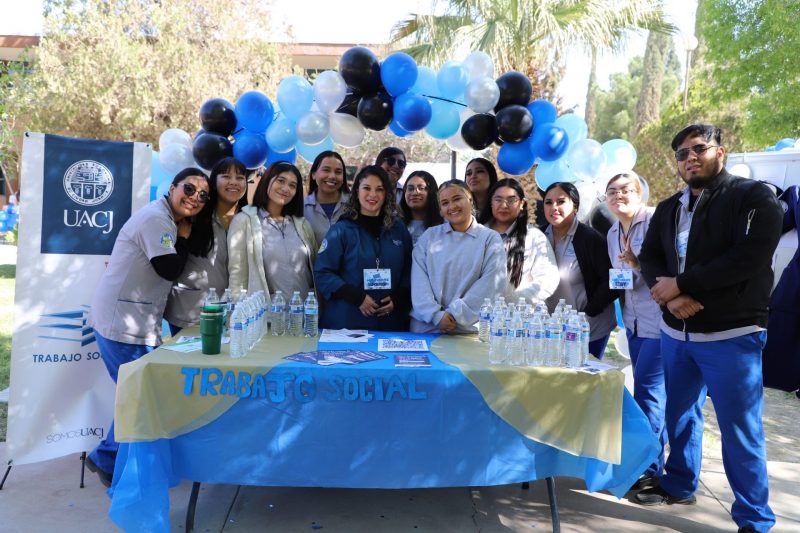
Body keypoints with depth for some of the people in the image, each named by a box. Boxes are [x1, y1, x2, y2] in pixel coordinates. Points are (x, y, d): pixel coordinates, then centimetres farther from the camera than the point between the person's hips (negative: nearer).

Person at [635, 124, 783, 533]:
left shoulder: (755, 197, -6)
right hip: (676, 332, 6)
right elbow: (649, 257, 5)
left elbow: (747, 259, -19)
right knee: (681, 413, 17)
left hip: (731, 335, -5)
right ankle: (679, 484, 36)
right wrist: (669, 296, -15)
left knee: (740, 429, 2)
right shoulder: (669, 208, 12)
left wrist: (680, 283, -16)